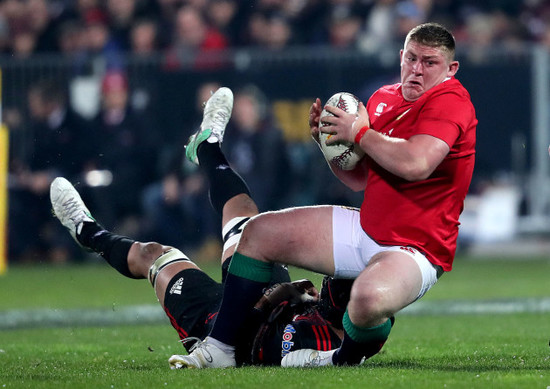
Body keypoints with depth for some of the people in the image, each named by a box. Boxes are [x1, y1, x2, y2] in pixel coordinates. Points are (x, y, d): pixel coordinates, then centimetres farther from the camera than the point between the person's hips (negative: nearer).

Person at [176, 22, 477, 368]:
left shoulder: (451, 100, -17)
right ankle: (221, 346, 15)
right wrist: (327, 137, 1)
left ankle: (348, 358, -5)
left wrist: (360, 133, -18)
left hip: (414, 249, -9)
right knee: (259, 232, 8)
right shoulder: (383, 98, 9)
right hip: (364, 229, 9)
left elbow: (415, 165, -34)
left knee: (369, 298, -41)